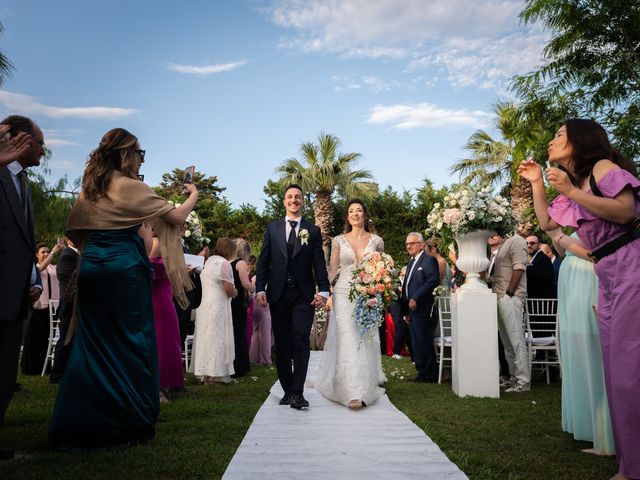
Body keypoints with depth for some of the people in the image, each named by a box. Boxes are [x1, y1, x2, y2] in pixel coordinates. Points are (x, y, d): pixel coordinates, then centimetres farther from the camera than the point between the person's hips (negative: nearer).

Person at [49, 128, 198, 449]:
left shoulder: (89, 188, 12)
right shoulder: (130, 186, -8)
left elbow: (74, 230, 17)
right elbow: (176, 216, -8)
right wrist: (193, 195, 9)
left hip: (91, 268, 7)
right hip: (124, 269, -6)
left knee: (92, 345, 11)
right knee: (131, 343, 2)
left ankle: (76, 424, 16)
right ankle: (132, 422, 9)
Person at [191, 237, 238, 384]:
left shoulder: (209, 260, 15)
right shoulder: (224, 263, -11)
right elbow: (229, 289, -16)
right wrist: (235, 292, 5)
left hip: (204, 304, 8)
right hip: (217, 305, -8)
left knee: (205, 337, 12)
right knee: (217, 338, -3)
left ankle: (204, 373, 17)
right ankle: (216, 373, 0)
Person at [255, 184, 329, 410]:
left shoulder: (312, 230, 8)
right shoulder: (272, 228, 12)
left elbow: (319, 263, 2)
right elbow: (263, 260, 8)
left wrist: (323, 290, -10)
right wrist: (260, 288, -2)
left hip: (303, 295, -2)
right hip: (278, 294, 2)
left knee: (300, 341, -11)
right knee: (282, 344, 7)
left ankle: (298, 393, -8)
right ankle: (287, 390, 18)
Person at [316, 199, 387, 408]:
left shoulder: (376, 240, 6)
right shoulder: (339, 240, 5)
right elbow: (332, 269, 2)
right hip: (344, 294, -1)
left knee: (365, 340, 5)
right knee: (347, 341, -7)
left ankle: (366, 387, 22)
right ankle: (353, 392, -5)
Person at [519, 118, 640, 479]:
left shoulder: (603, 166, -4)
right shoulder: (575, 185, 20)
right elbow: (546, 223, 25)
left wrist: (570, 191, -18)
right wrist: (537, 183, 19)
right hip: (605, 274, 9)